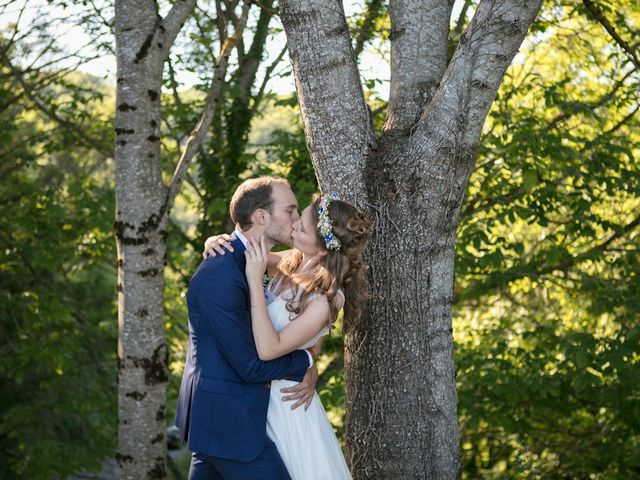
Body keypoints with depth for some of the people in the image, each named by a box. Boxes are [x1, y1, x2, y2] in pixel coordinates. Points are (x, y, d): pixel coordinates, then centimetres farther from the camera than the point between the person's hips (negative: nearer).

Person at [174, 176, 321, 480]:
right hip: (231, 422, -10)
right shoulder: (221, 276, -24)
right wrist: (306, 362, -6)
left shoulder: (249, 262, 8)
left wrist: (306, 371, -5)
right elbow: (251, 366, -22)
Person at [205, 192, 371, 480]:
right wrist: (216, 242, -13)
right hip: (259, 392, 7)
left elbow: (269, 349, -32)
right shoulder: (292, 262, -7)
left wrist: (255, 281, -33)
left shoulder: (326, 299, -27)